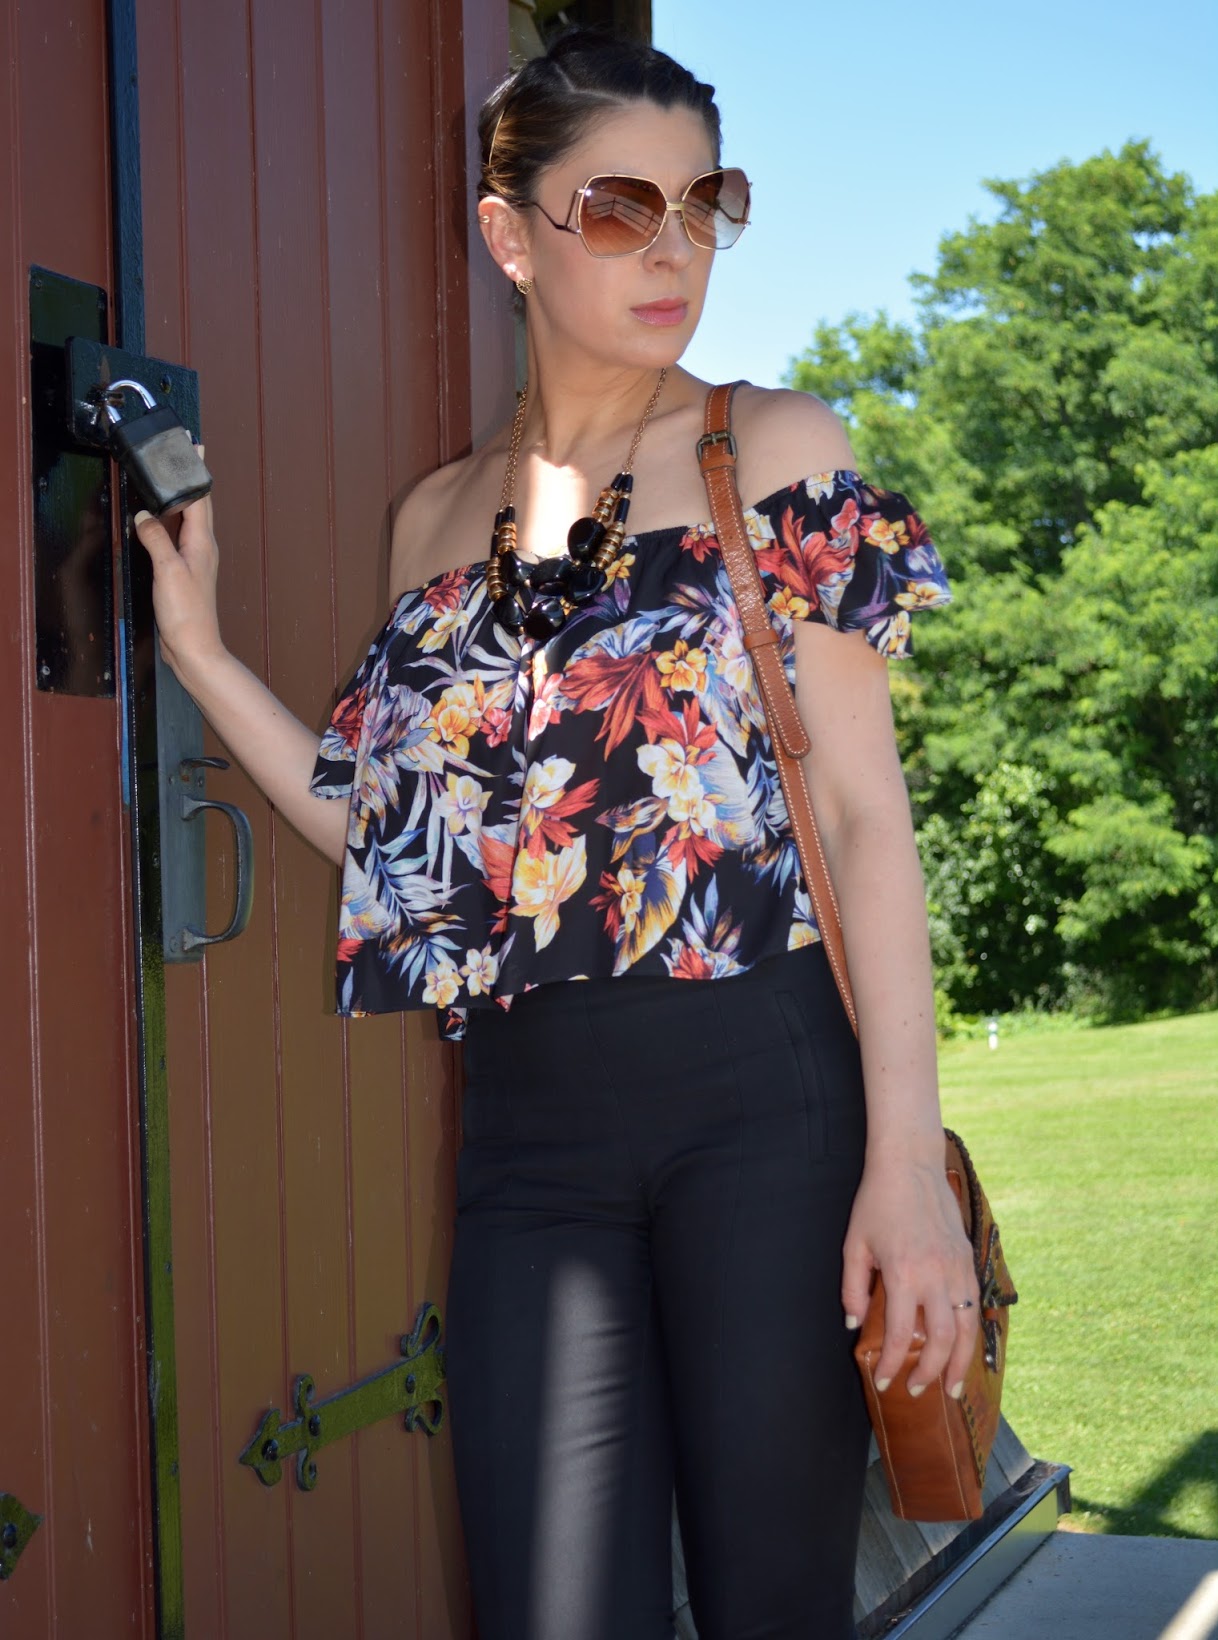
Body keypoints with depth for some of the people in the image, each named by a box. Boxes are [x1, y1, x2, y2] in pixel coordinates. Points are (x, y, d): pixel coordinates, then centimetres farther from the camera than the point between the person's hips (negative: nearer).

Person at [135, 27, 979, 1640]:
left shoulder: (775, 449, 2)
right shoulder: (441, 517, 13)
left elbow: (866, 810, -3)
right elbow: (402, 831, 12)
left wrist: (908, 1161, -11)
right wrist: (198, 647, 8)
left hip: (761, 1096, -3)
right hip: (529, 1131, 3)